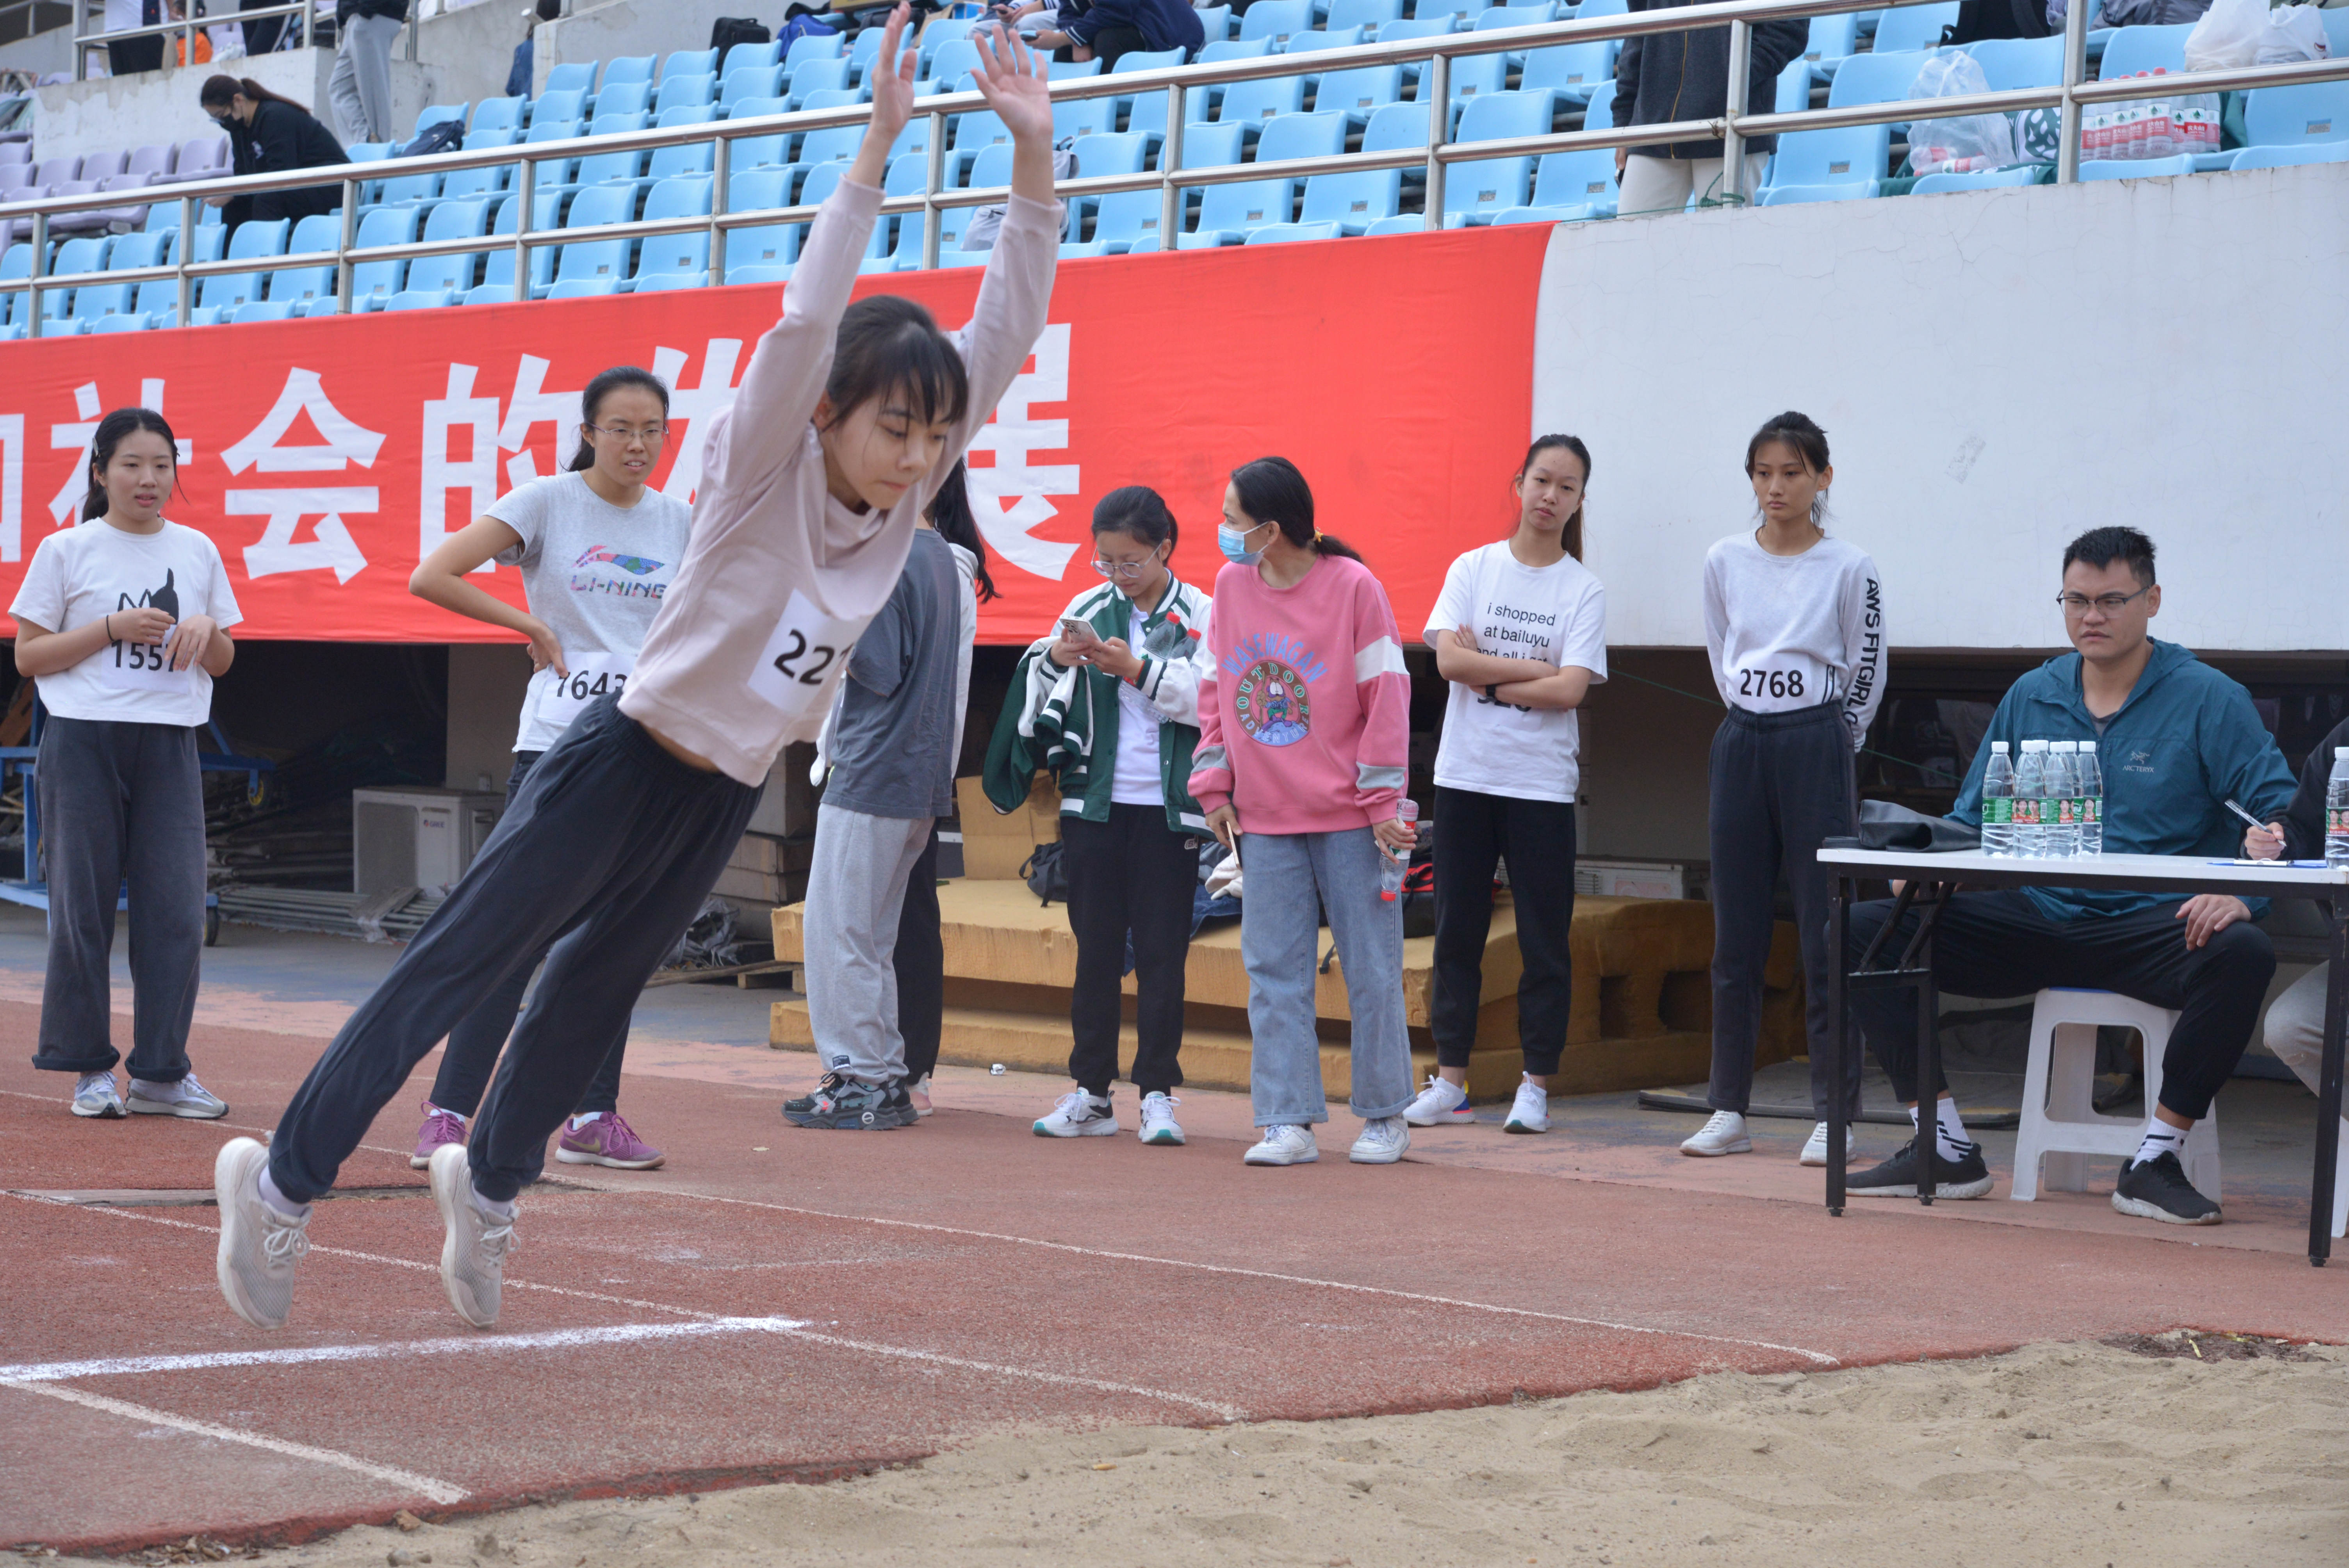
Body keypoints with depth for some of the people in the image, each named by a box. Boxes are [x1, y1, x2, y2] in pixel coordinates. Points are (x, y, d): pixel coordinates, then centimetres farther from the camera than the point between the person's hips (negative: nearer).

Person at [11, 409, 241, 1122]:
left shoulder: (197, 552, 11)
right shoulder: (67, 551, 1)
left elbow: (223, 662, 18)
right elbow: (28, 656, -1)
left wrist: (206, 629, -5)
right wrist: (113, 628, -11)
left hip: (168, 745, 3)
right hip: (83, 742, -3)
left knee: (177, 910, -3)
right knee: (82, 908, 0)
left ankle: (161, 1072, 5)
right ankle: (90, 1067, 9)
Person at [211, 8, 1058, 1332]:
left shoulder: (906, 493, -4)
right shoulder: (763, 469, -19)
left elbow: (1005, 337, -11)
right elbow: (804, 326, -36)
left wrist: (1036, 159, -21)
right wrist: (876, 153, -41)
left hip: (727, 800, 6)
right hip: (624, 765, -6)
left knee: (593, 998, 19)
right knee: (454, 973, -1)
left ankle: (490, 1182, 38)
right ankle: (284, 1178, 7)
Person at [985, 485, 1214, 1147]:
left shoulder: (1201, 616, -1)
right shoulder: (1087, 608, 8)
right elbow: (1037, 691, 11)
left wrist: (1139, 671, -19)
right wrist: (1054, 657, -10)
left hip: (1169, 809, -3)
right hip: (1094, 801, 3)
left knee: (1161, 953, 0)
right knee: (1096, 948, 8)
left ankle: (1157, 1092, 6)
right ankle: (1090, 1092, 13)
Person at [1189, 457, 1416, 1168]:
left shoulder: (1353, 587, -8)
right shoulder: (1231, 585, 6)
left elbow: (1386, 695, -6)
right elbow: (1215, 689, 13)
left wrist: (1383, 800, -8)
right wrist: (1214, 784, 7)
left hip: (1350, 818, -4)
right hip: (1264, 820, 4)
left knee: (1371, 971, 3)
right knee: (1274, 975, 2)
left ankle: (1384, 1117, 14)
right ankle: (1289, 1123, 6)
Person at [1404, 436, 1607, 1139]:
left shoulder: (1584, 591, 1)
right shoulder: (1473, 568, 5)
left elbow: (1569, 691, -11)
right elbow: (1448, 659, -8)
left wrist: (1487, 677, -8)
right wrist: (1534, 668, -10)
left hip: (1543, 783, -1)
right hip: (1465, 773, 1)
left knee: (1544, 939, 1)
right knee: (1457, 931, 5)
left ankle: (1536, 1086, 9)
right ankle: (1450, 1081, 13)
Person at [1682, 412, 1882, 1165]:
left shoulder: (1849, 568, -3)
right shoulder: (1725, 562, 6)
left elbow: (1866, 674, 2)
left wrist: (1824, 743, 6)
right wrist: (1755, 729, 14)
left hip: (1817, 746, -3)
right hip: (1740, 744, 4)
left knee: (1825, 933, -4)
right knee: (1736, 935, 6)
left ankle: (1833, 1114, 1)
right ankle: (1728, 1110, 12)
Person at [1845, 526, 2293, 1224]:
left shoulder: (2207, 700, 0)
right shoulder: (2031, 697, 13)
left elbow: (2280, 813, -6)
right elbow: (1974, 819, 18)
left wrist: (2240, 892, -27)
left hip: (2150, 924, -4)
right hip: (2034, 918, 4)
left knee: (2243, 955, -37)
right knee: (1862, 929, -14)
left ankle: (2156, 1161, -21)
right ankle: (1946, 1151, -10)